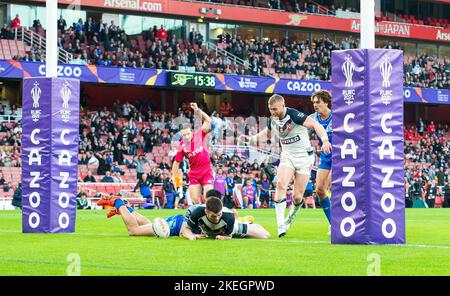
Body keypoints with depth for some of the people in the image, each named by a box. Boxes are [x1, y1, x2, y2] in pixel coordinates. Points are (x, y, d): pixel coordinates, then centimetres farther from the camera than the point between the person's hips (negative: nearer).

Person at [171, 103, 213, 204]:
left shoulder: (200, 135, -7)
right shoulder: (182, 146, -3)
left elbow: (208, 120, -12)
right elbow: (177, 162, 6)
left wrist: (198, 110, -21)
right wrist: (173, 176, 4)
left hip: (206, 171, -2)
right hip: (194, 174, 2)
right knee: (195, 199, -2)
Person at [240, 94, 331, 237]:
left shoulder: (294, 115, -21)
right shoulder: (273, 119, 0)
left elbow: (316, 125, -27)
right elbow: (267, 133, 23)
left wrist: (325, 140, -43)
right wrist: (250, 139, 9)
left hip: (304, 157, -4)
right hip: (287, 156, 4)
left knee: (297, 196, -4)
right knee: (280, 184, -22)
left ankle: (290, 218, 29)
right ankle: (280, 224, -22)